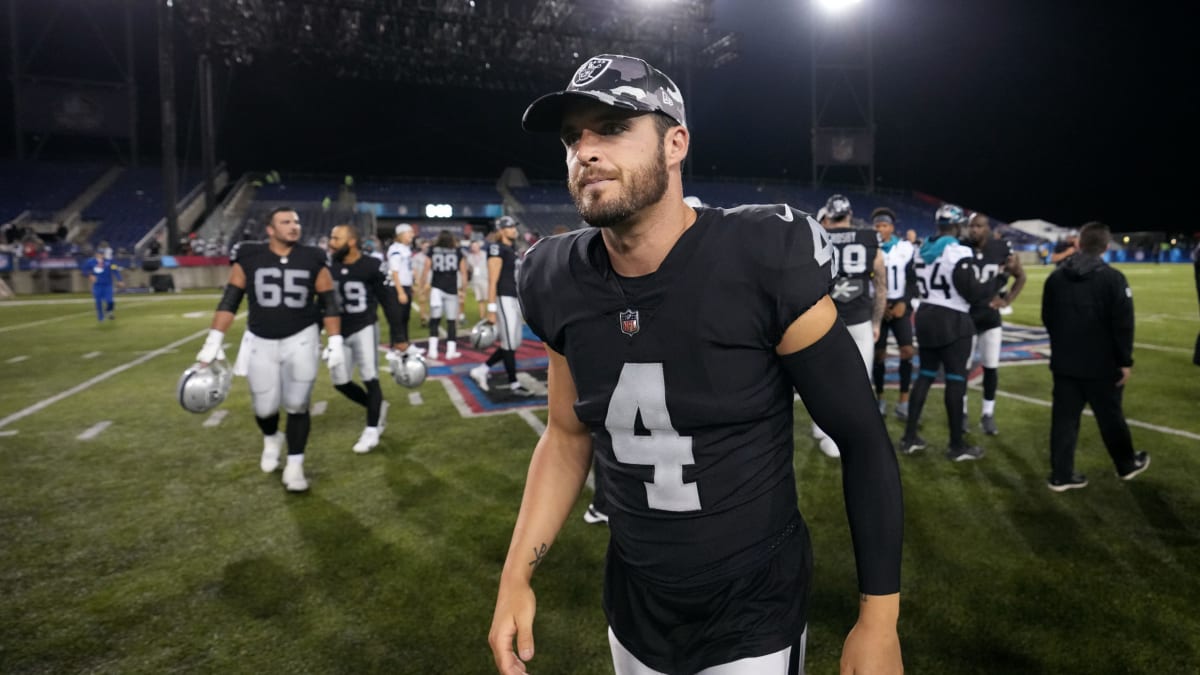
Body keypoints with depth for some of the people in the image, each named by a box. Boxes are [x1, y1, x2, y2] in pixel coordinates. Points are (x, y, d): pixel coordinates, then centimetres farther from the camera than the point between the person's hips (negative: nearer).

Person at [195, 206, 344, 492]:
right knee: (265, 408, 7)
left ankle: (294, 465, 12)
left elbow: (329, 302, 1)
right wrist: (214, 341, -8)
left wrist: (335, 342, -4)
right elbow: (229, 301, -3)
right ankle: (271, 440, 42)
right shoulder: (249, 258, -5)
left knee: (297, 406, -2)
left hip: (301, 339, 0)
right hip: (261, 342, 1)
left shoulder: (312, 260, -4)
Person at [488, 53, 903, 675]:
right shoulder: (563, 286, -9)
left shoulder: (764, 263, -22)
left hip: (755, 615, -4)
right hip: (634, 607, 5)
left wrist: (878, 619, -11)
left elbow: (862, 440, -13)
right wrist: (516, 576, 0)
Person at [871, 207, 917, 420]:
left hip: (900, 305, 1)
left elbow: (913, 280, 3)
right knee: (879, 353, 2)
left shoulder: (906, 249, 1)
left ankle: (903, 402, 0)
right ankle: (879, 398, 18)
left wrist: (904, 303, -9)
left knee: (907, 351, -8)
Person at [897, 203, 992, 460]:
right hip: (952, 321, -7)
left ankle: (909, 437, 17)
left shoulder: (923, 250, 6)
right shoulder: (958, 253, -17)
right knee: (956, 380, 2)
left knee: (925, 375, 14)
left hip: (926, 316, 7)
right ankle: (957, 446, 10)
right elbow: (972, 293, -16)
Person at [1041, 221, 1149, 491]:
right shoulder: (1113, 278, -13)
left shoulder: (1056, 277, 3)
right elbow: (1123, 325, -14)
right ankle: (1127, 465, 35)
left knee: (1064, 418, 6)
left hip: (1064, 363, 4)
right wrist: (1125, 361, -6)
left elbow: (1047, 319, 12)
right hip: (1102, 365, -3)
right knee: (1110, 417, 14)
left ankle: (1061, 475, 8)